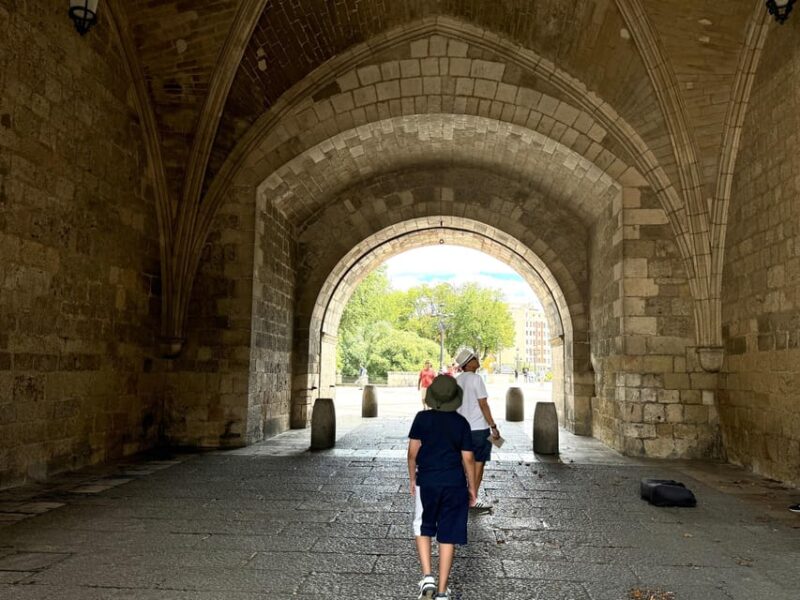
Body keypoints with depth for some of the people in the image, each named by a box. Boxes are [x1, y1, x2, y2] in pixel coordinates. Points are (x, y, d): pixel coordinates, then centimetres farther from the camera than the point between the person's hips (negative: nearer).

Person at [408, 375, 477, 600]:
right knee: (448, 535, 7)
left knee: (422, 529, 20)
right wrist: (472, 487, 9)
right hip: (455, 484, 0)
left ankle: (427, 577, 5)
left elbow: (413, 452, -4)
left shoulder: (422, 418, -6)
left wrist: (412, 479, 10)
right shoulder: (461, 423, -4)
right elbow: (468, 458, -2)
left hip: (427, 482, 0)